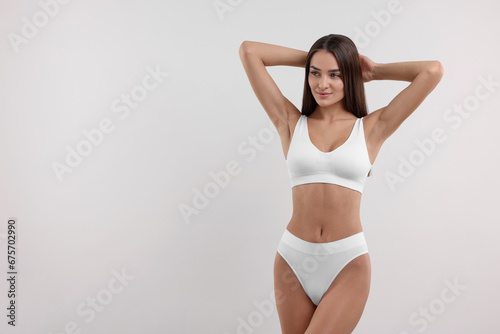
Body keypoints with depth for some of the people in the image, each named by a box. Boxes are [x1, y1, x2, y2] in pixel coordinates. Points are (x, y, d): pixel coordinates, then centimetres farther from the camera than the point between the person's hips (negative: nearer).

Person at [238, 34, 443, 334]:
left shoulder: (371, 128, 2)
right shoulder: (291, 123, 4)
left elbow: (433, 71, -2)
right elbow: (249, 51, 3)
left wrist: (374, 71, 9)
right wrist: (310, 59, 10)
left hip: (348, 263, -2)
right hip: (294, 259, 2)